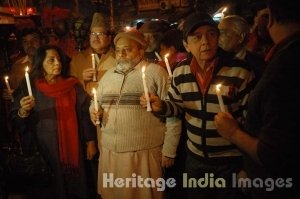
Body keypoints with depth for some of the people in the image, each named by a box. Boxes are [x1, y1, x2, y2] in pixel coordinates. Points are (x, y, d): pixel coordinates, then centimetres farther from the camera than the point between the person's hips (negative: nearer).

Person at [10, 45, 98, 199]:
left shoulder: (73, 85, 1)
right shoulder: (29, 87, -3)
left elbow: (85, 114, 4)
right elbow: (16, 122, -4)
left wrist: (91, 142, 1)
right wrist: (23, 111, -25)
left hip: (73, 148, 2)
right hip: (45, 150, -1)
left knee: (76, 187, 12)